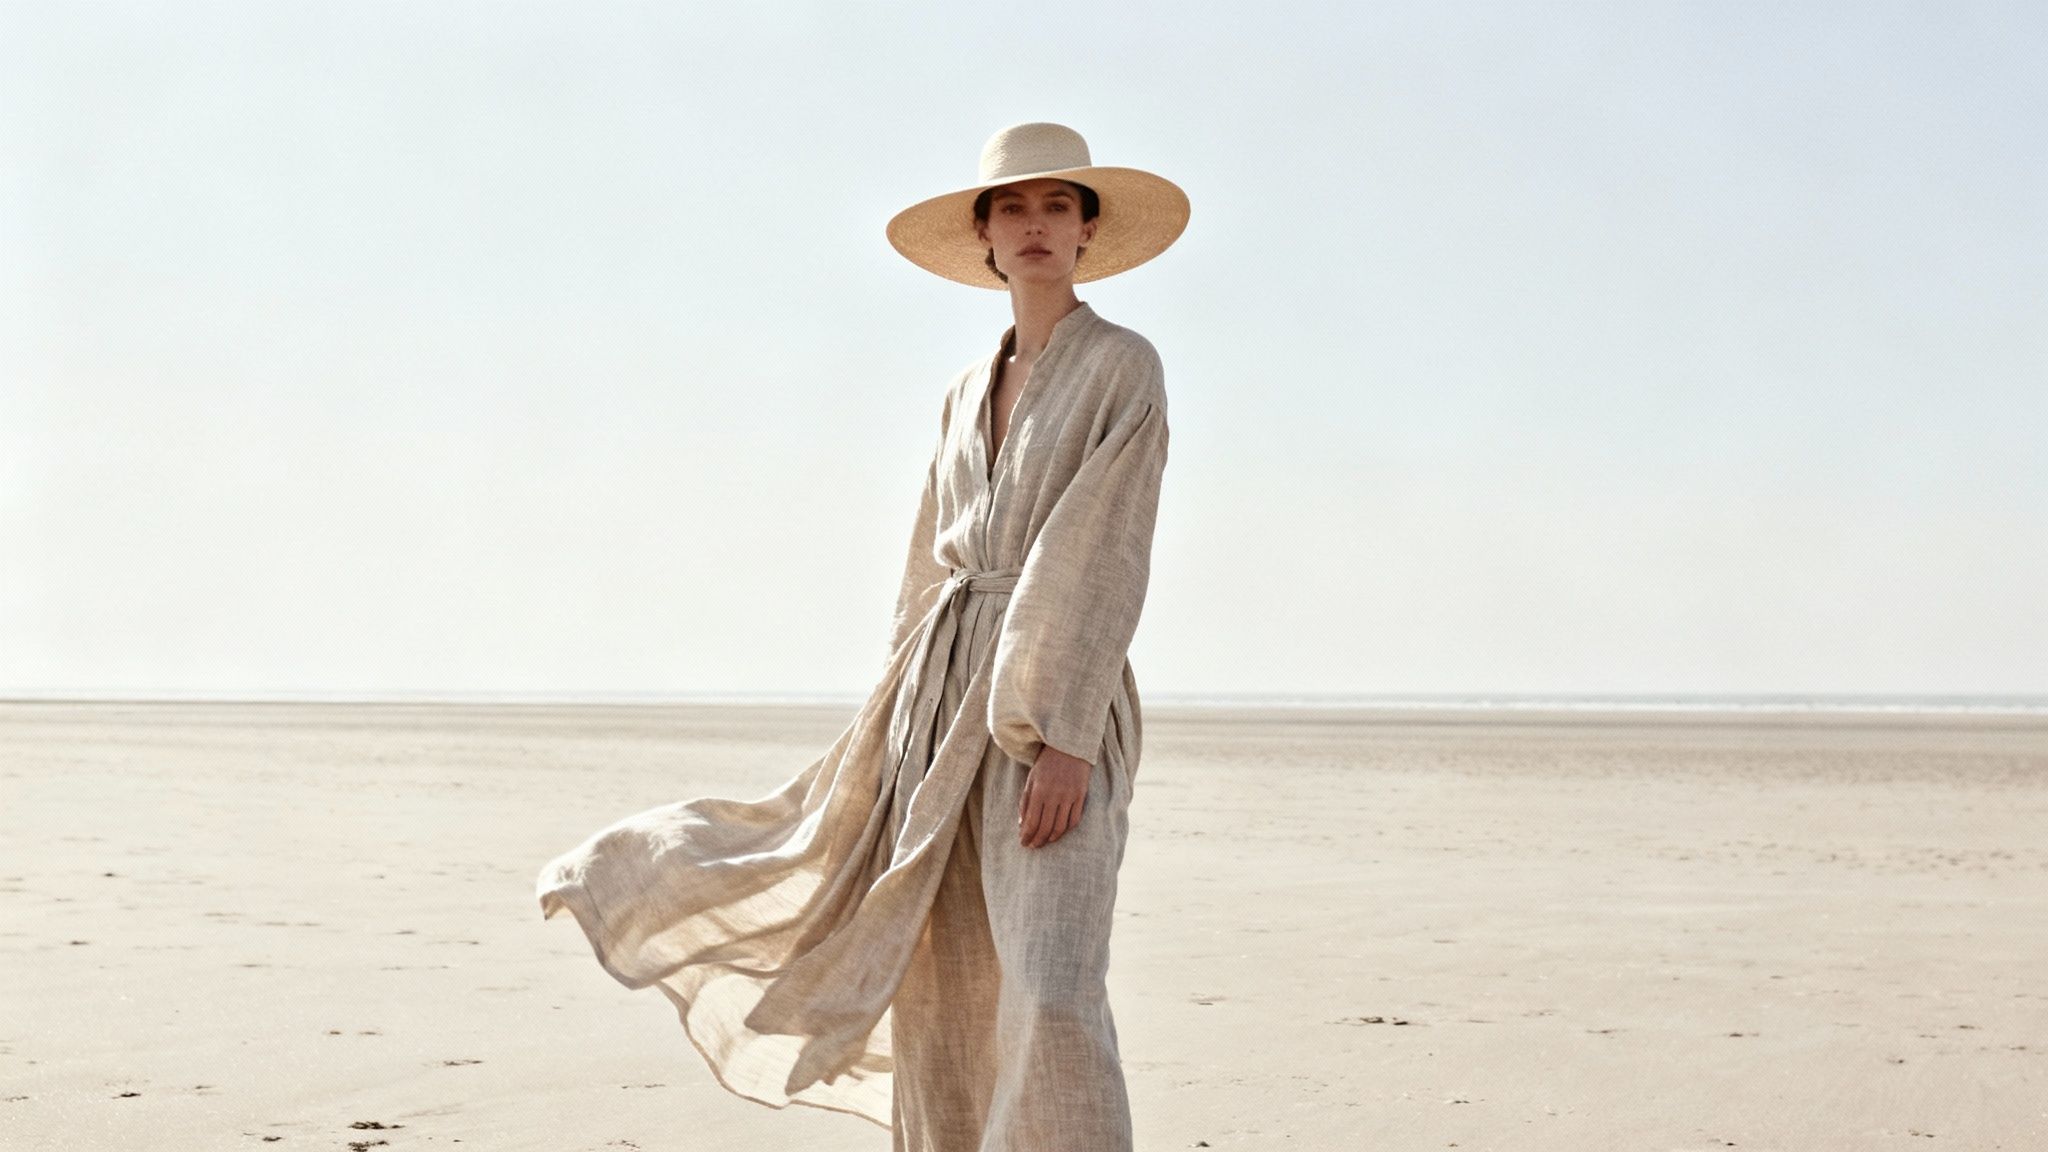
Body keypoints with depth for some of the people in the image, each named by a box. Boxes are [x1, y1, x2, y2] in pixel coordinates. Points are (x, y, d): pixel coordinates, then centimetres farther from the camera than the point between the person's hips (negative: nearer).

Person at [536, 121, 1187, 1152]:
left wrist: (1065, 741, -21)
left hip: (1057, 709, -6)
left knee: (1050, 997, -19)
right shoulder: (967, 397, 17)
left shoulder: (1123, 366, -2)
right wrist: (904, 730, 16)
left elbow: (1106, 558, -12)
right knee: (938, 989, 6)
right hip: (948, 696, 7)